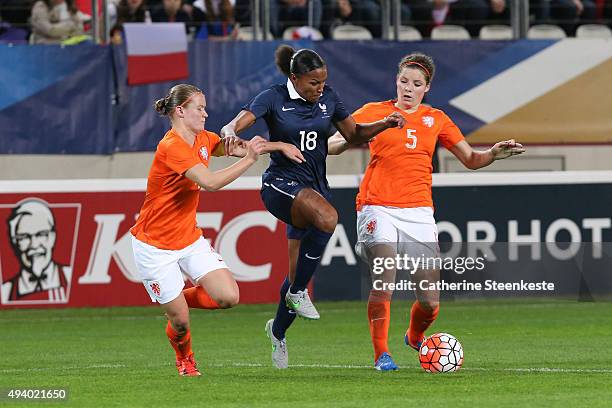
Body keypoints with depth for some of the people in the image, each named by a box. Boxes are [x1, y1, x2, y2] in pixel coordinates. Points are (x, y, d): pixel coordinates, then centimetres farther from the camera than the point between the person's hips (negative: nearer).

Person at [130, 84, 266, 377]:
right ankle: (184, 358, 32)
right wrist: (249, 159, -30)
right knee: (180, 320, -2)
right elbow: (210, 182, -33)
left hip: (190, 239, 7)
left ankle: (183, 297, 20)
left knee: (229, 297, -10)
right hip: (155, 245, -7)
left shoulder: (203, 140, 3)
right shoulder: (172, 147, -24)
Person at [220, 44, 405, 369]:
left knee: (299, 275, 9)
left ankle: (278, 330, 39)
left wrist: (384, 124, -1)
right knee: (327, 217, -38)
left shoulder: (328, 98, 5)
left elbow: (354, 135, 16)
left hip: (315, 189, 5)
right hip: (281, 184, -5)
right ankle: (298, 292, -21)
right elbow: (231, 127, -15)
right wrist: (231, 133, -39)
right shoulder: (274, 98, -9)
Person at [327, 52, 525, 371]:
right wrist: (349, 140, -18)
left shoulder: (436, 120, 14)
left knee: (430, 302, -1)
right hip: (379, 209, -2)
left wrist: (494, 153, -3)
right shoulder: (374, 112, 7)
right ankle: (381, 354, -12)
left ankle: (415, 337, 30)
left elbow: (471, 160, 17)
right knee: (384, 281, -22)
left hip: (419, 212, 3)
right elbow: (331, 146, 4)